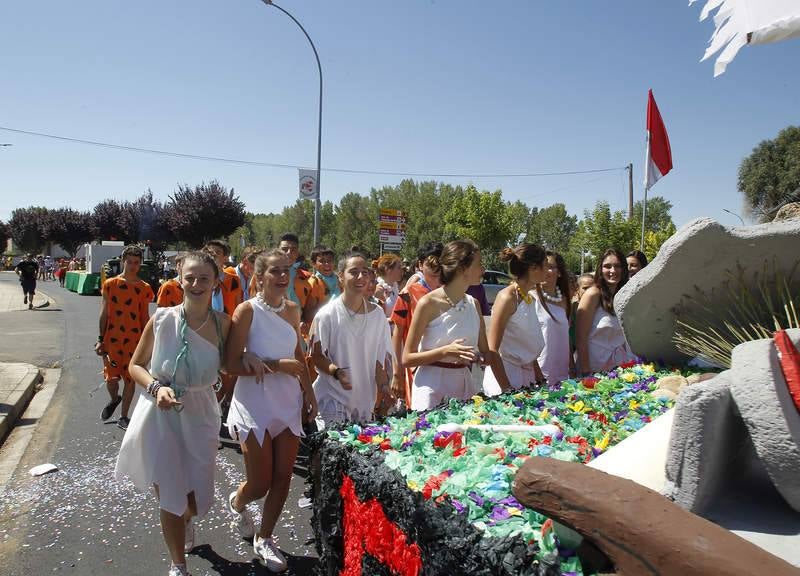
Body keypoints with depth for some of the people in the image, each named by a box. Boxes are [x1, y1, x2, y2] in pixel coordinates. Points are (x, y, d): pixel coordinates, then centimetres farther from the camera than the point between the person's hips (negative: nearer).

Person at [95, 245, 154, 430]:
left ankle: (123, 417, 16)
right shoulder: (110, 284, 0)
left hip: (134, 340, 0)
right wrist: (100, 339, 0)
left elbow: (145, 317, 7)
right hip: (112, 339, 0)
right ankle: (114, 400, 36)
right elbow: (104, 313, 3)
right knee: (111, 378, 3)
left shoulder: (144, 288, 2)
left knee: (130, 378, 3)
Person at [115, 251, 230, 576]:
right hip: (160, 414, -2)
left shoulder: (223, 323, -7)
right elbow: (135, 365, -1)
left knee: (196, 496, 14)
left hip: (199, 414, 2)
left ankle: (186, 520, 55)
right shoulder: (161, 319, -11)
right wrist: (156, 387, -18)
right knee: (169, 497, 7)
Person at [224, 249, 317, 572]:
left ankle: (264, 539, 31)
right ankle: (236, 503, 41)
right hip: (255, 404, -4)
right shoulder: (247, 310, -13)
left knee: (283, 478, 8)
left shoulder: (292, 309, 3)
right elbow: (232, 364, -16)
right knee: (260, 484, 5)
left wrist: (308, 391, 9)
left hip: (289, 402, 5)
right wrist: (277, 366, -19)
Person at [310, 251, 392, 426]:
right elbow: (316, 356, -5)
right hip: (332, 397, -4)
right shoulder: (327, 314, -9)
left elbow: (381, 359, 10)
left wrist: (384, 397, 3)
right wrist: (336, 372, -23)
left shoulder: (377, 315, 3)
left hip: (365, 399, 4)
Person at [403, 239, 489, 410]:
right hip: (431, 385, -5)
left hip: (463, 383, 5)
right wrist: (446, 351, -22)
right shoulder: (428, 303, -12)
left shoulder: (473, 304, 6)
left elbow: (486, 353, 12)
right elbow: (407, 359, -10)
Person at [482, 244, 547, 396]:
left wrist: (538, 373, 12)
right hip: (504, 375, -7)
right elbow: (492, 350, -17)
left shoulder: (530, 299, 9)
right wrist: (507, 389, -18)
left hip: (527, 374, 8)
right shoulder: (507, 297, -15)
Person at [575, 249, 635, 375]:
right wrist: (586, 372, -16)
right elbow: (580, 338, -14)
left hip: (620, 368, 5)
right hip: (596, 368, -5)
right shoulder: (593, 294, -11)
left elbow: (625, 337, 11)